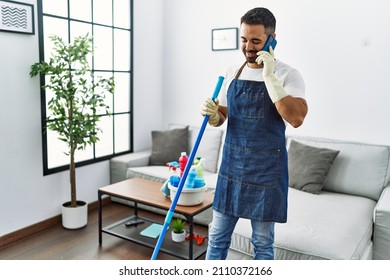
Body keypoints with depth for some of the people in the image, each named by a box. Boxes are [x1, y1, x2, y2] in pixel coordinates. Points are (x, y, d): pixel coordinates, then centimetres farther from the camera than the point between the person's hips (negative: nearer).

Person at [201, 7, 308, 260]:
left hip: (266, 170, -4)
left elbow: (296, 118, -25)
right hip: (231, 165, 5)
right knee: (217, 236, 13)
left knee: (263, 242, 12)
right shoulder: (232, 73, 6)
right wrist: (213, 116, -9)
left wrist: (269, 77, -25)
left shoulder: (288, 75, -9)